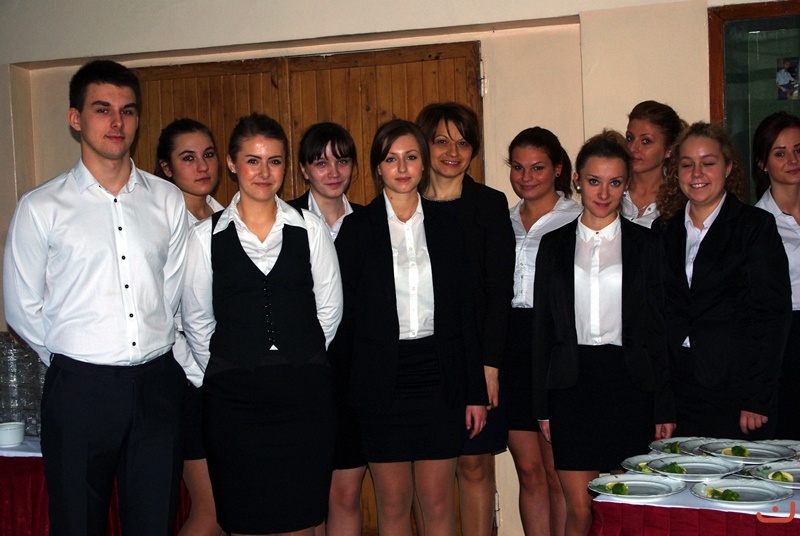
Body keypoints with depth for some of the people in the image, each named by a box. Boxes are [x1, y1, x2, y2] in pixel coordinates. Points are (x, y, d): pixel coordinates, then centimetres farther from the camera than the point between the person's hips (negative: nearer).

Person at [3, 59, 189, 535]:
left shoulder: (168, 200, 5)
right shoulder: (41, 207, -2)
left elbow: (174, 291, 10)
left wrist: (153, 352, 7)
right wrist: (70, 358, 7)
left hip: (157, 384, 2)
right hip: (80, 387, -2)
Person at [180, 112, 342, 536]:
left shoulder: (310, 230, 4)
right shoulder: (206, 237, 2)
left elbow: (329, 309, 8)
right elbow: (196, 320, 8)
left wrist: (303, 362, 9)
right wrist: (226, 371, 9)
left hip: (304, 393, 1)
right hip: (234, 397, 0)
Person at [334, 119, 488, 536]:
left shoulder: (445, 229, 7)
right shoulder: (357, 228, 1)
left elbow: (464, 314, 8)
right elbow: (346, 313, 0)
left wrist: (476, 392, 5)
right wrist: (349, 387, -5)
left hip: (439, 379, 2)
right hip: (382, 382, -1)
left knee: (438, 501, 6)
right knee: (393, 502, 7)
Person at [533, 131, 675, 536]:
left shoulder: (644, 243, 6)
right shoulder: (554, 244, 8)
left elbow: (658, 328, 4)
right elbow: (543, 327, 9)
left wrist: (663, 407, -1)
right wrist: (542, 406, 4)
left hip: (628, 384, 0)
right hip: (572, 385, 1)